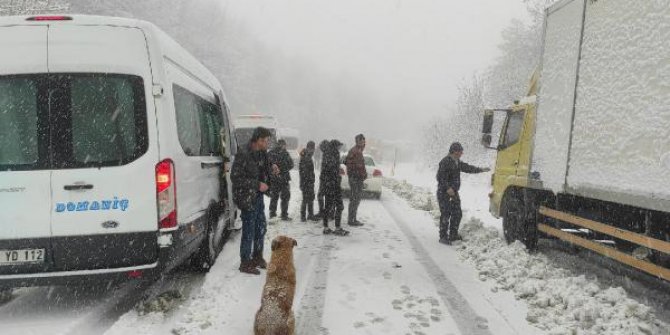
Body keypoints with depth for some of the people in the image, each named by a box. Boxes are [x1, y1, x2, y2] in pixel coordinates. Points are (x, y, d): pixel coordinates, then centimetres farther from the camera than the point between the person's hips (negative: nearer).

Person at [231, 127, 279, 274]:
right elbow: (235, 178, -22)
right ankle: (245, 263, 11)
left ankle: (257, 257, 34)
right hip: (247, 197, -9)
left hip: (258, 196, 9)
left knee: (261, 227, 17)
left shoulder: (261, 153, 7)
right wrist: (257, 184, -22)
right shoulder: (243, 155, -20)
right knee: (249, 231, -2)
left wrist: (271, 169, 0)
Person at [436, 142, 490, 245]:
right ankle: (443, 237, -2)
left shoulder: (457, 162, 14)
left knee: (457, 214, 12)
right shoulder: (445, 162, -16)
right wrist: (447, 188, -27)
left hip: (454, 192, 10)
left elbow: (467, 168, 25)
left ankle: (453, 235, 23)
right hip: (444, 193, -10)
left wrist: (481, 170, 25)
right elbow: (440, 177, -21)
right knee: (445, 215, -8)